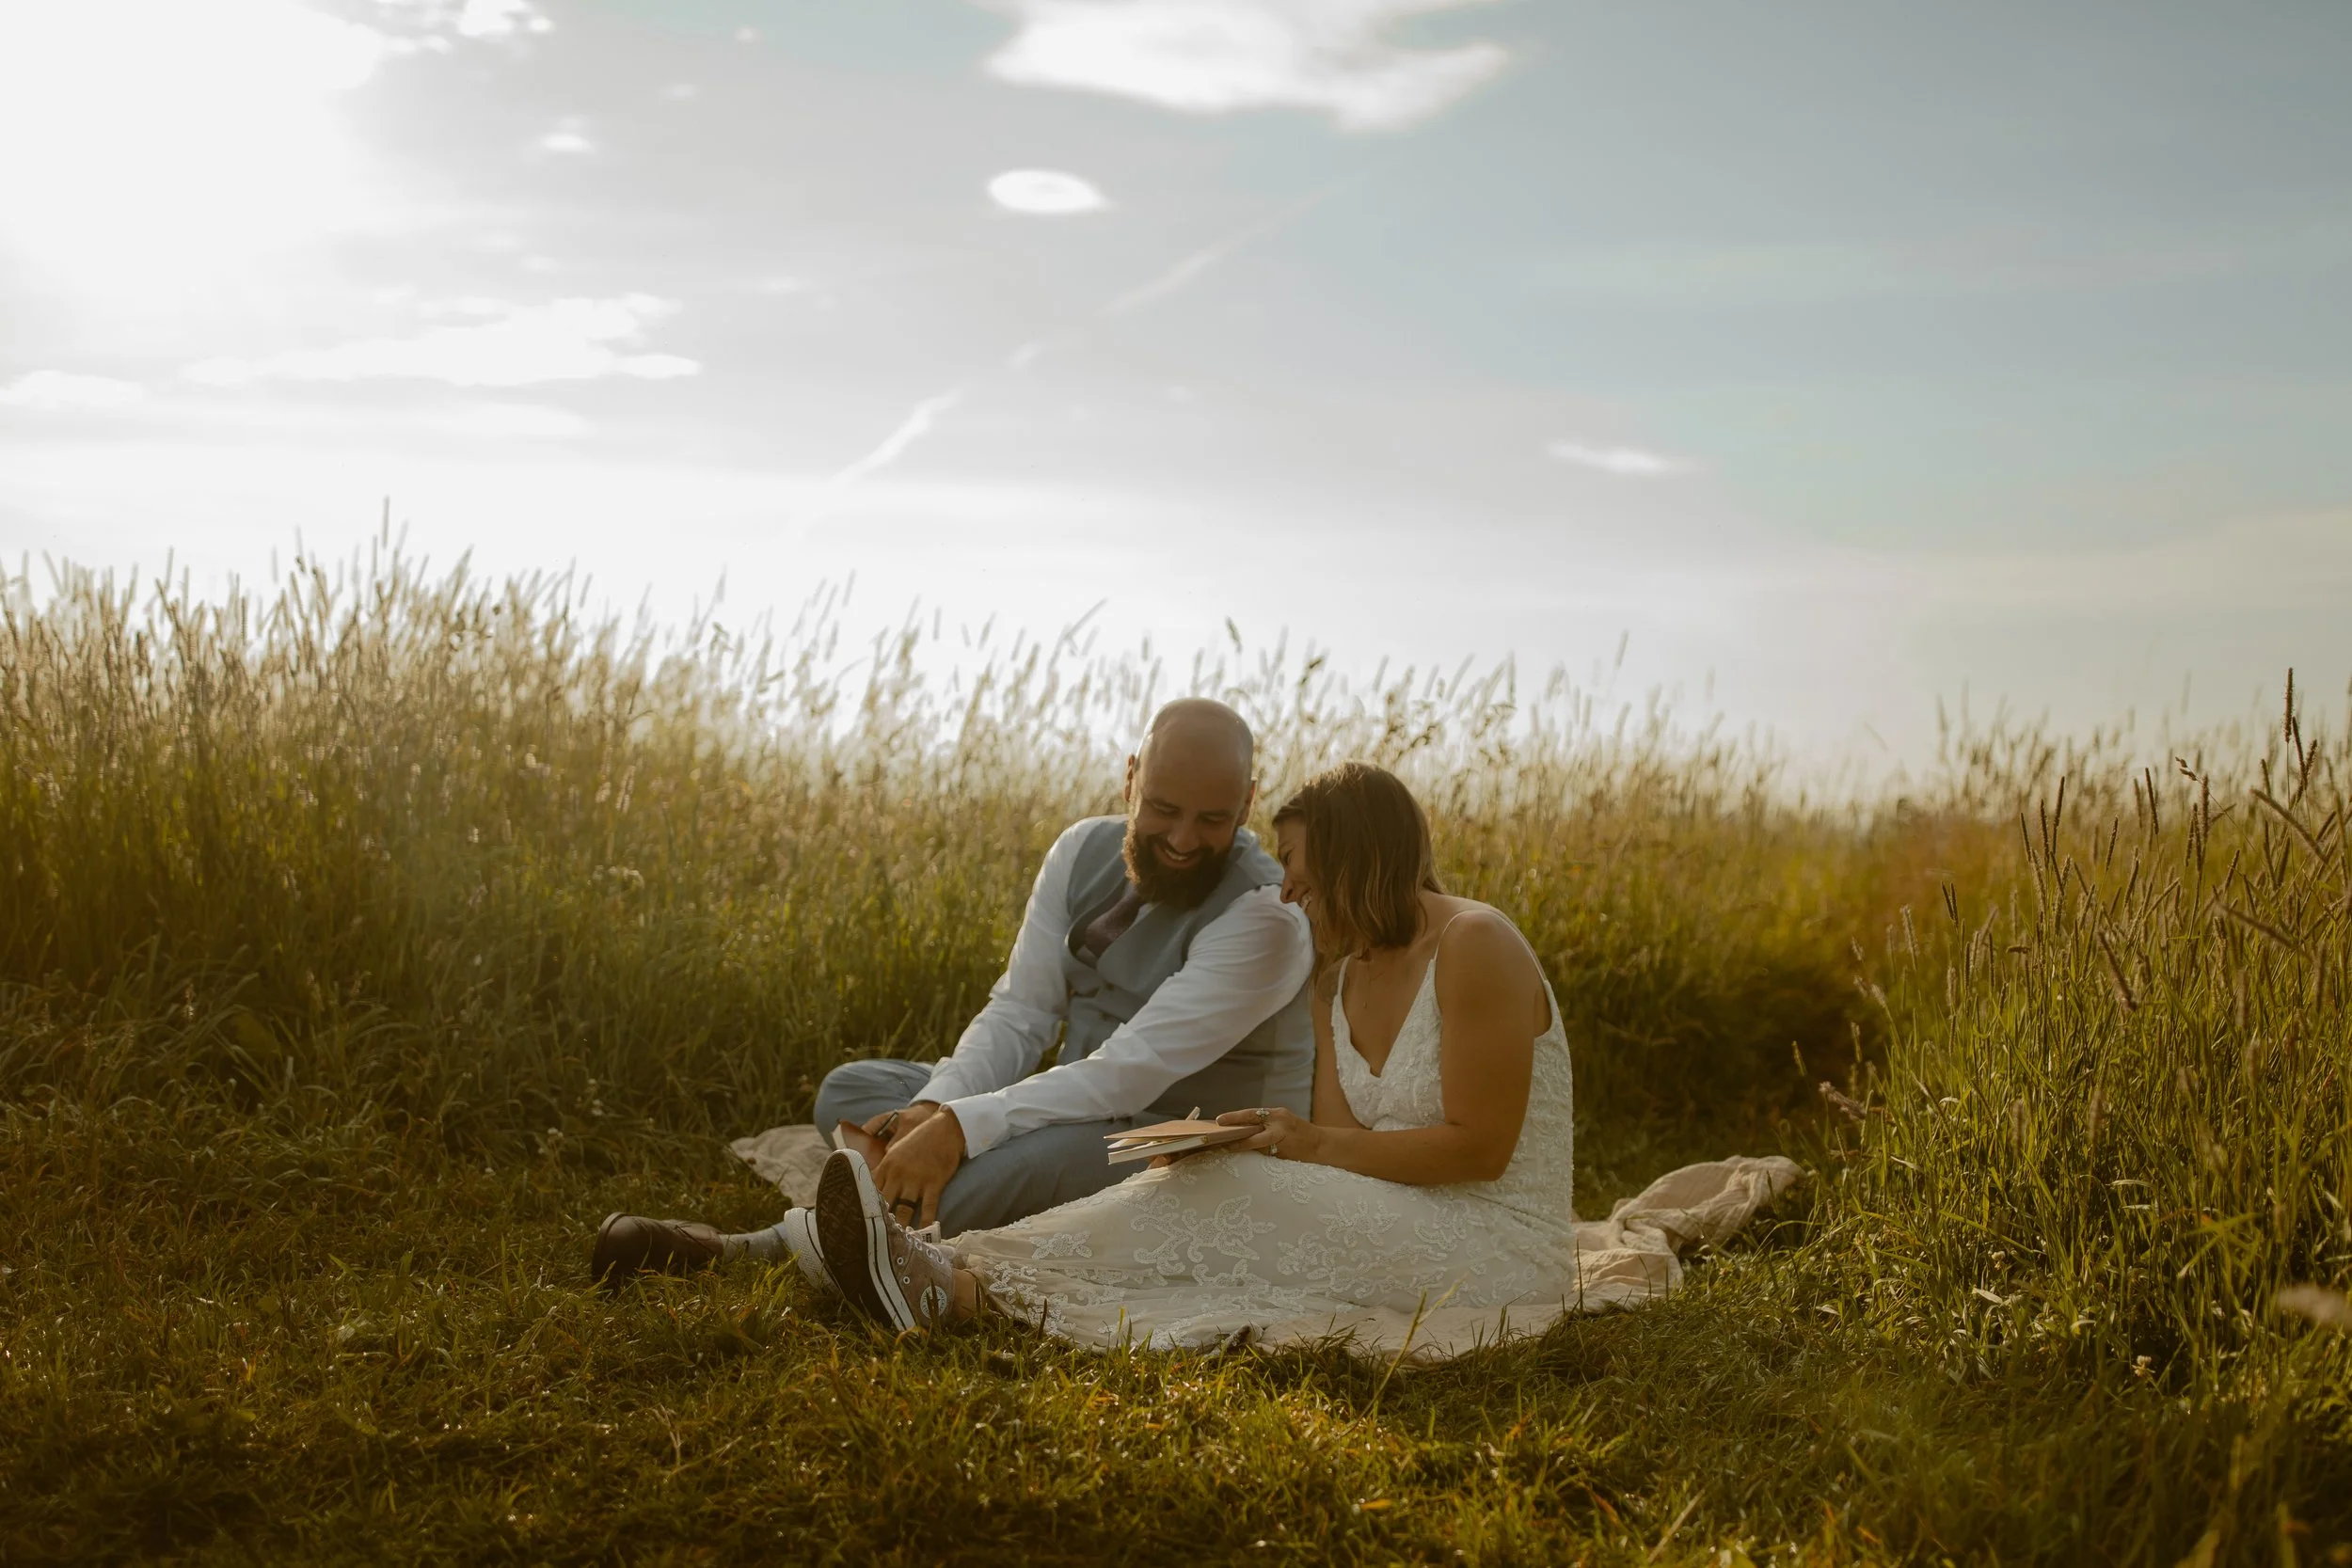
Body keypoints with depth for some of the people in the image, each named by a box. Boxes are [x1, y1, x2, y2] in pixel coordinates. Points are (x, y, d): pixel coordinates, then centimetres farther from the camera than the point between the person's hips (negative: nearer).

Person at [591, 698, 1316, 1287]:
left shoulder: (1265, 914, -22)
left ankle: (771, 1246, -30)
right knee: (852, 1091, 1)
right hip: (1089, 1113, 8)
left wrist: (959, 1128, -34)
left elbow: (1130, 1072, -28)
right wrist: (933, 1111, -21)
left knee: (1047, 1150, -38)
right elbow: (1018, 1013, -1)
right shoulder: (1085, 853, 1)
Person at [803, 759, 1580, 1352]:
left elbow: (1478, 1147, -17)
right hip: (1398, 1237, 7)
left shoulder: (1474, 945, -13)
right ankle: (950, 1281, -34)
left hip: (1501, 1253, -7)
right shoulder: (1337, 990, 12)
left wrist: (1310, 1145, -19)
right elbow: (1341, 1144, 0)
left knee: (1232, 1202, -25)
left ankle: (963, 1282, -30)